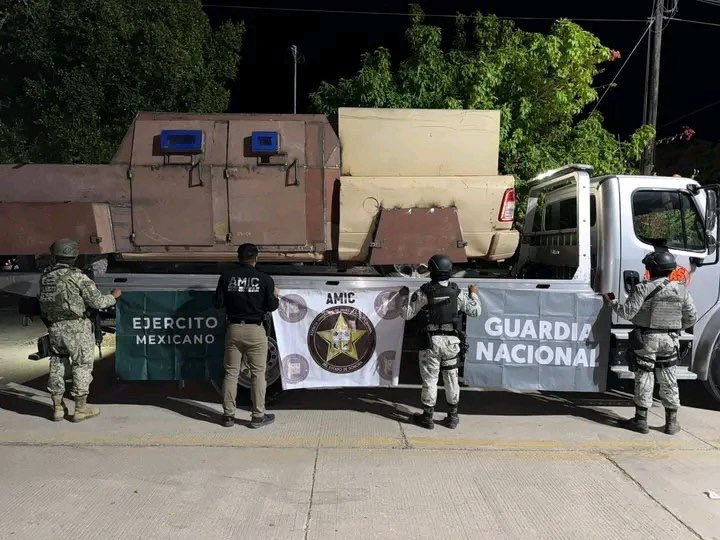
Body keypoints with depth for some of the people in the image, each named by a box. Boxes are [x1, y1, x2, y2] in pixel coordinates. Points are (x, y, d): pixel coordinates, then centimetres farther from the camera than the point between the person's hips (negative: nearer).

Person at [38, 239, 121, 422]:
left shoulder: (45, 277, 5)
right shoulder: (77, 276, -13)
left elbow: (44, 302, 8)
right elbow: (97, 301, -13)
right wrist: (113, 296, 4)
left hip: (54, 329, 6)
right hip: (76, 328, -6)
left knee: (57, 365, 16)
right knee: (82, 365, 4)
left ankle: (58, 407, 23)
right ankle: (81, 408, 8)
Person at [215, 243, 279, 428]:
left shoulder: (226, 276, 0)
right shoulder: (264, 279, -5)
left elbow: (218, 303, 1)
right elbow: (271, 306, -4)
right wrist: (276, 296, 16)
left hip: (233, 329, 2)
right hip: (255, 330, -2)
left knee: (231, 373, 10)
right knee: (258, 373, 5)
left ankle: (228, 415, 16)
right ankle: (258, 416, 10)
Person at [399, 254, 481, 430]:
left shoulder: (423, 293, -12)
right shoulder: (457, 293, -3)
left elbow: (407, 314, -6)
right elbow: (475, 311, 7)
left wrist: (404, 296, 10)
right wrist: (474, 295, 24)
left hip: (431, 342, -3)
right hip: (452, 342, 3)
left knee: (430, 379, 7)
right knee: (451, 378, 14)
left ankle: (427, 417, 15)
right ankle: (452, 417, 23)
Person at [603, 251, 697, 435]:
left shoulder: (643, 288, -13)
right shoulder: (681, 290, 1)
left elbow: (627, 313, -15)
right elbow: (691, 317, 6)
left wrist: (611, 301, 0)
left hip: (646, 338, -3)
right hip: (669, 340, 4)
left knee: (644, 378, 4)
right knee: (669, 380, 12)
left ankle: (641, 420, 10)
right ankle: (672, 423, 18)